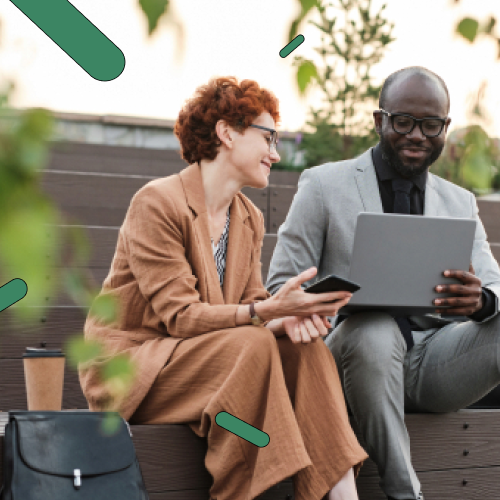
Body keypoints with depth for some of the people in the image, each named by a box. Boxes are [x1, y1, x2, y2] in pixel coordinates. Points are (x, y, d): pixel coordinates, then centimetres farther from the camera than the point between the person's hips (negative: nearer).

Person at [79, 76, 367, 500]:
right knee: (252, 346, -31)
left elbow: (249, 308, 6)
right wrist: (267, 311, -32)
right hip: (130, 364, -7)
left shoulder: (250, 219, 12)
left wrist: (287, 318, -18)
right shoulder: (158, 202, -14)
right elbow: (180, 316, -20)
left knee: (304, 347, -17)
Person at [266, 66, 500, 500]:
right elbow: (281, 288, 2)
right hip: (357, 349, -3)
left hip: (435, 365, 3)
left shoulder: (460, 203, 17)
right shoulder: (324, 185, 6)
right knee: (376, 331, -37)